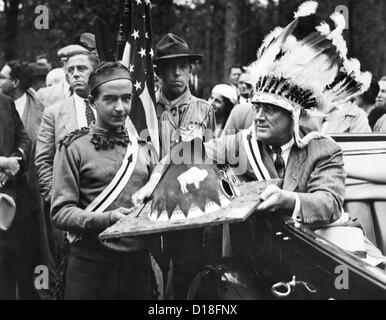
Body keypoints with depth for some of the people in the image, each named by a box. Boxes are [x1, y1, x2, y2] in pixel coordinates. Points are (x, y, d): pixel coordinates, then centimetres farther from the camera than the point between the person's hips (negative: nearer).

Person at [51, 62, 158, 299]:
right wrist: (107, 219, -24)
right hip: (90, 265, -3)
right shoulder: (74, 148, -3)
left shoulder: (145, 149, 11)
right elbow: (61, 212, -8)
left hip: (138, 263, 4)